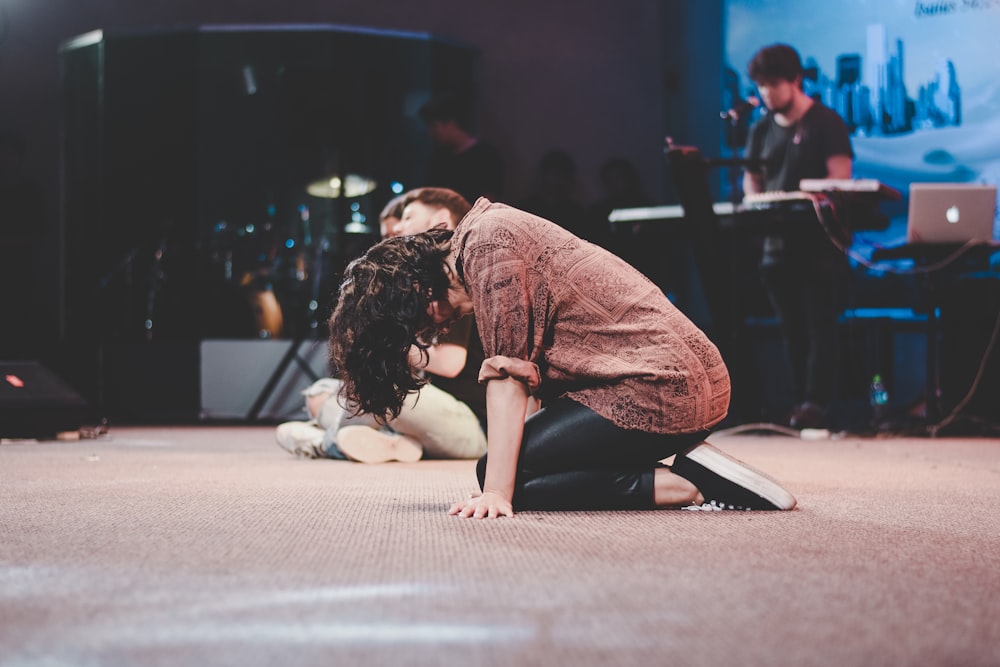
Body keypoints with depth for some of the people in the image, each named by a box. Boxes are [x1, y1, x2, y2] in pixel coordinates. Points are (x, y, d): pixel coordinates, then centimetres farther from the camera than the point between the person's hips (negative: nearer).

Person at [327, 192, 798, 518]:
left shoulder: (485, 242, -11)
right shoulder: (475, 245, 18)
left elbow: (508, 373, -17)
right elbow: (536, 369, 16)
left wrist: (496, 491, -18)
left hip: (658, 386, -10)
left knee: (506, 475, -10)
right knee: (508, 465, 10)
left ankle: (686, 485, -10)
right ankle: (691, 466, 6)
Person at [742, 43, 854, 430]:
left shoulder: (825, 123, -3)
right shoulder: (761, 130, 14)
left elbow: (840, 180, -10)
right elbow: (751, 179, 20)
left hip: (820, 241, -6)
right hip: (778, 242, 6)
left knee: (819, 325, -8)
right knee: (791, 328, 7)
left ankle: (816, 403, -11)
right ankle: (799, 399, 11)